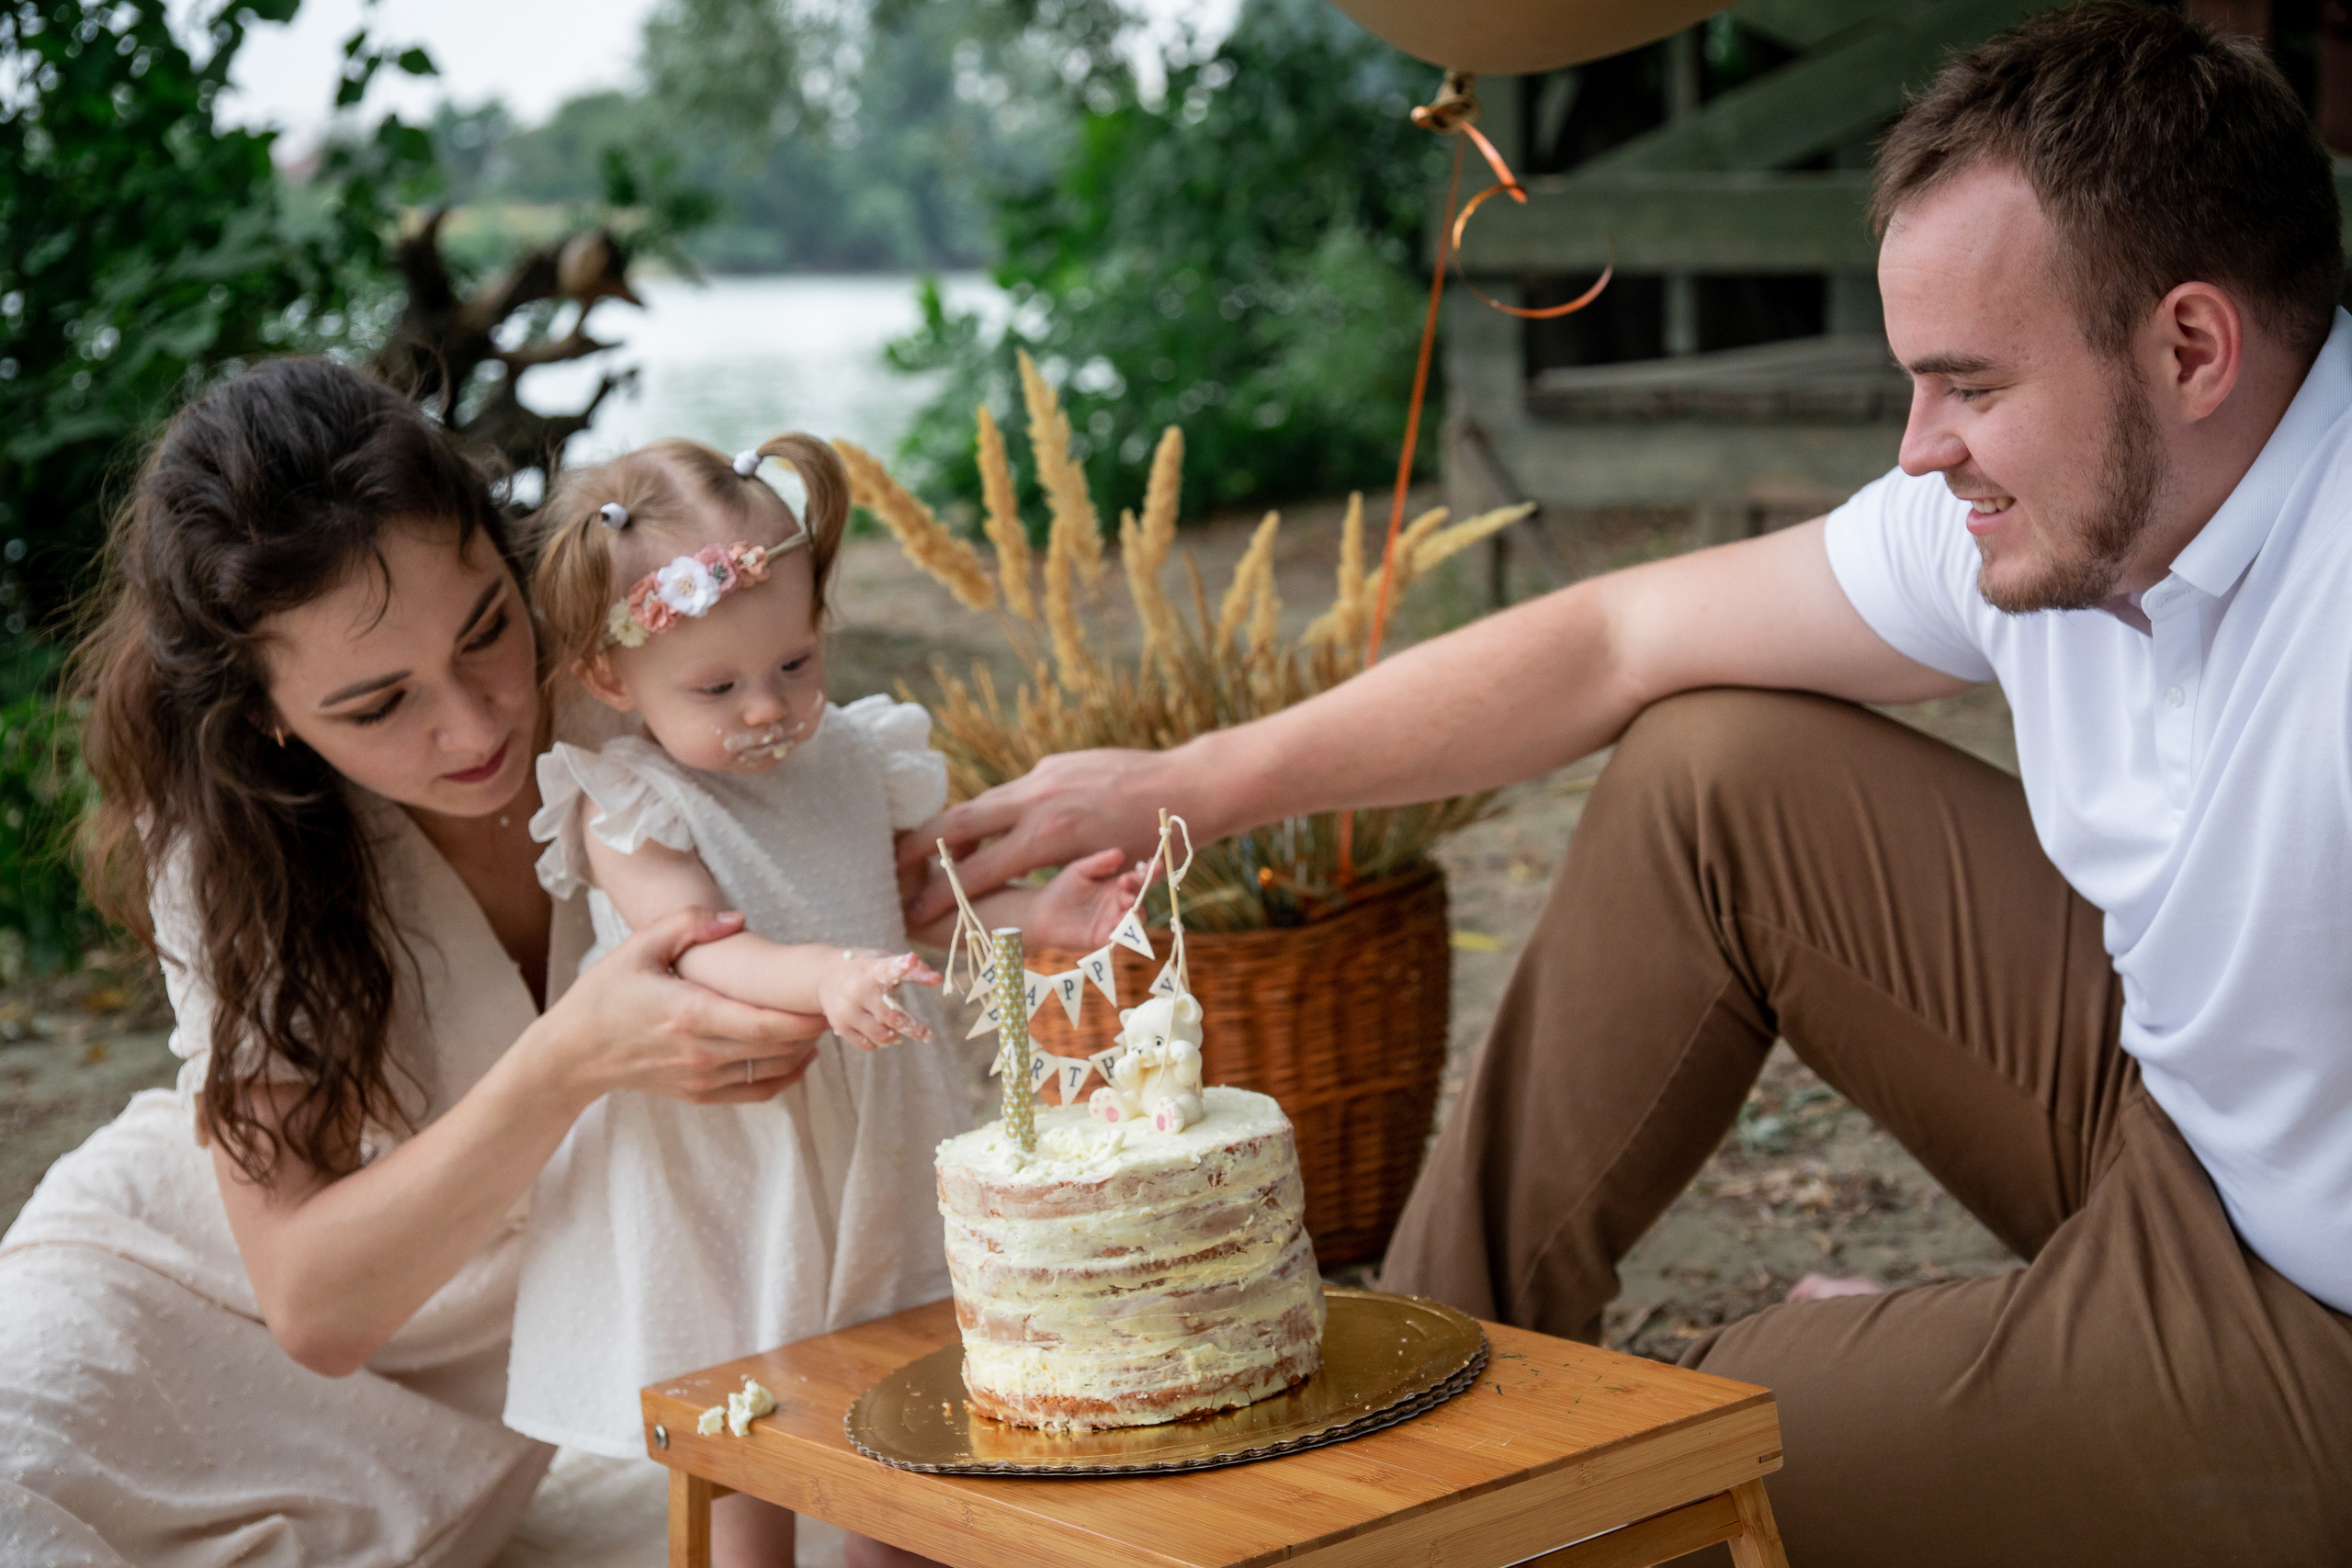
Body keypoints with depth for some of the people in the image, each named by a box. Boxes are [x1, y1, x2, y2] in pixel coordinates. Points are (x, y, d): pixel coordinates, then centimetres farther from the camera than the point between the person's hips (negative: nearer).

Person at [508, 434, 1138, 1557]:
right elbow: (702, 949, -25)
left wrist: (1036, 916, 0)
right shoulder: (625, 809, -11)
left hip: (870, 1144, 5)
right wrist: (824, 978, -43)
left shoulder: (853, 759, 6)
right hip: (718, 1164, -5)